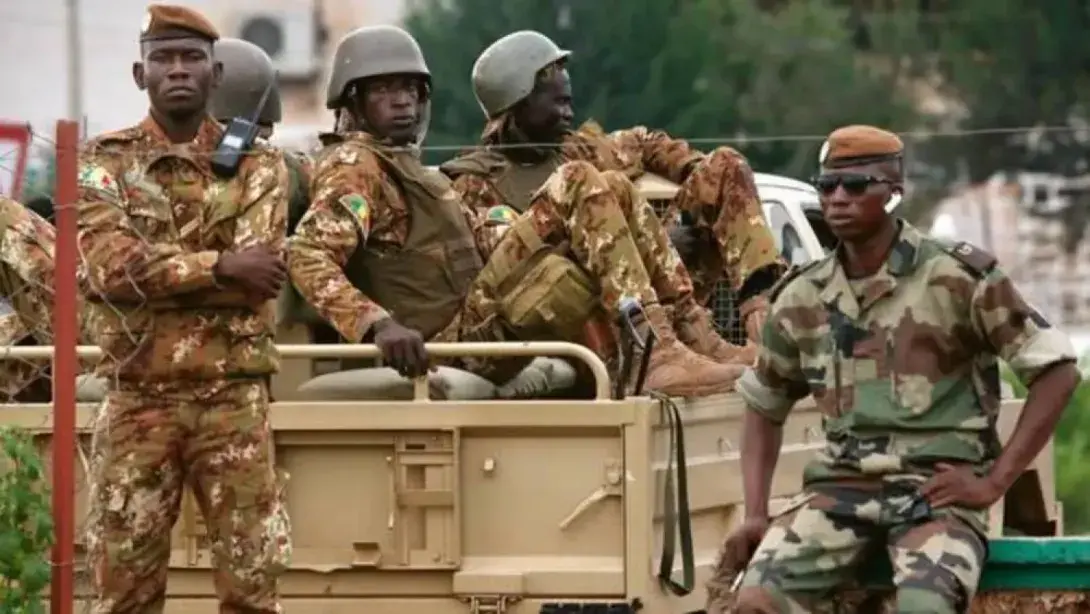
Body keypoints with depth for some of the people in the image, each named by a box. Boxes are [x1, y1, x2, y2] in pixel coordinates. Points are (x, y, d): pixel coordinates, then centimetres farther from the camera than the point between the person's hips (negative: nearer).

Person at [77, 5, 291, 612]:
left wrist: (154, 272, -12)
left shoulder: (257, 165, 6)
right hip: (138, 400, 0)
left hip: (235, 397, 0)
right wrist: (219, 268, -18)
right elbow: (109, 266, -13)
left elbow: (258, 278, -10)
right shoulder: (105, 163, 5)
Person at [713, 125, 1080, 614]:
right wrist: (755, 514, 8)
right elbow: (764, 406, 23)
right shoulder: (800, 299, 10)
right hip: (841, 485, 4)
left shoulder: (961, 278, -3)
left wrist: (993, 482, -7)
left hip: (937, 488, -4)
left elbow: (1058, 372, -2)